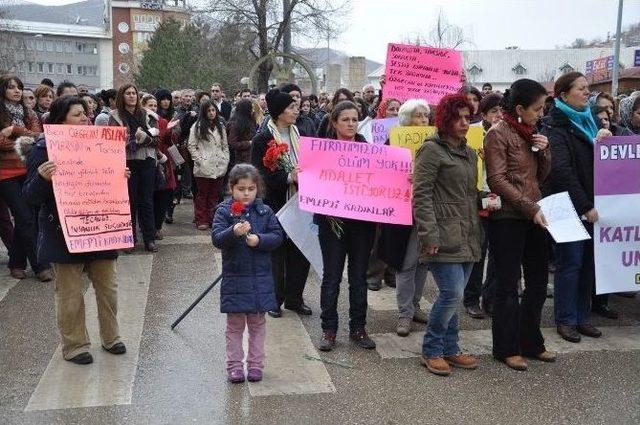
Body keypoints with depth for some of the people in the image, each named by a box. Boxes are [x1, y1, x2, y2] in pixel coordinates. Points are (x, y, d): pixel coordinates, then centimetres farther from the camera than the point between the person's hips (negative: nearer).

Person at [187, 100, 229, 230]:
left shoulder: (220, 127, 15)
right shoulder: (197, 127, 0)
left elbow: (225, 145, 18)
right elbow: (191, 146, -2)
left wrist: (226, 160, 7)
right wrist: (199, 160, -9)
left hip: (219, 168, 4)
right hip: (204, 167, -4)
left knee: (214, 195, 9)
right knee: (202, 194, 1)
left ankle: (213, 219, 16)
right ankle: (201, 220, 6)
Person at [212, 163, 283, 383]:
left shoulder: (265, 211, 2)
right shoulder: (224, 211, -5)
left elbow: (277, 236, -1)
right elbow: (217, 239, -17)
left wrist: (259, 240, -19)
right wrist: (234, 232, -36)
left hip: (260, 277, 2)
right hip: (234, 277, -2)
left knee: (257, 323, 13)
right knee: (235, 325, 10)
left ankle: (256, 364, 25)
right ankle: (235, 365, 21)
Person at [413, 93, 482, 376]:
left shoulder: (470, 153, 19)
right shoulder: (432, 149, -6)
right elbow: (421, 195, -12)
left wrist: (477, 230, 19)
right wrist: (430, 235, -18)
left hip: (467, 236, 8)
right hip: (444, 235, -8)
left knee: (453, 295, 11)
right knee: (452, 293, -10)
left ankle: (449, 348, 24)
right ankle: (431, 350, 7)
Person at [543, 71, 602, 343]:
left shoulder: (586, 122, 17)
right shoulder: (557, 128, -8)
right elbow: (562, 172, -17)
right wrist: (585, 206, -18)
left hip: (589, 206, 7)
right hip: (570, 207, -7)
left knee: (588, 262, 9)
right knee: (570, 263, -1)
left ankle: (582, 317, 20)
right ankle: (566, 320, 10)